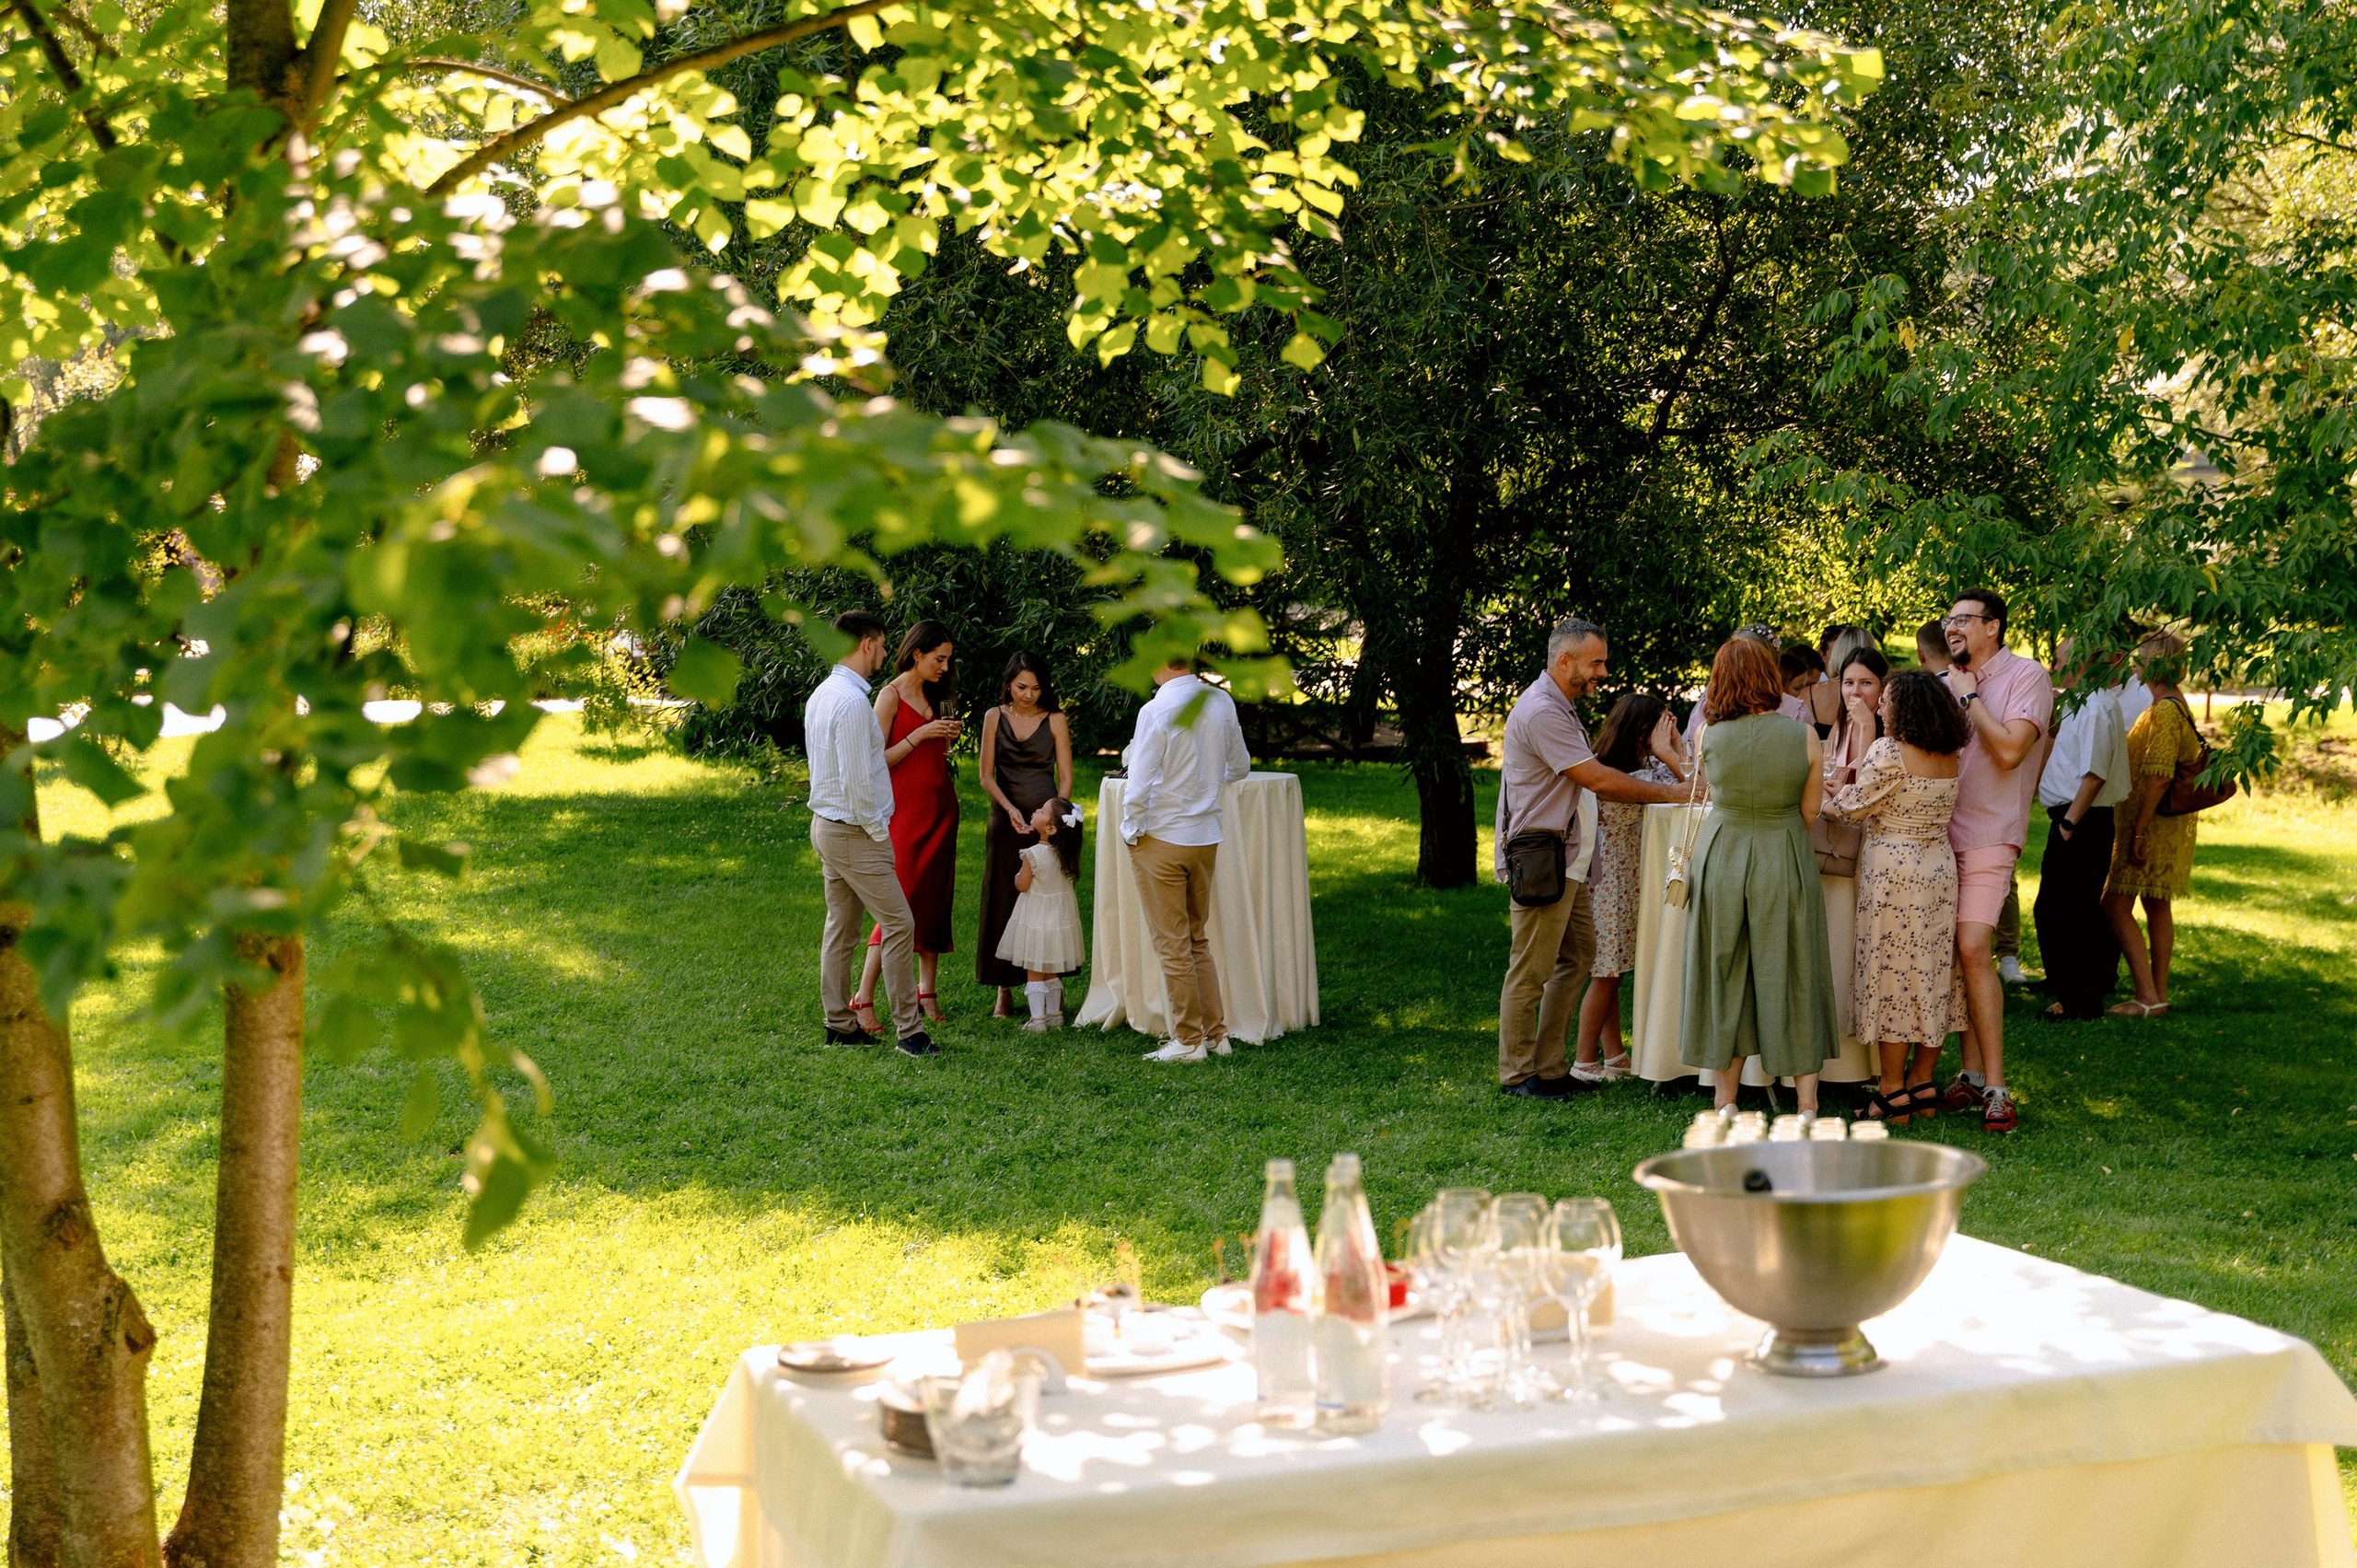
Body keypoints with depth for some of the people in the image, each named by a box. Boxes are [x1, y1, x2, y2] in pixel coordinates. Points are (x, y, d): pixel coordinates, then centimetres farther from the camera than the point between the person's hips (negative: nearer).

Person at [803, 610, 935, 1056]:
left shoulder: (821, 694, 11)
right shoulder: (852, 701, -21)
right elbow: (855, 780, -23)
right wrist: (879, 833, -12)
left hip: (826, 826, 10)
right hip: (854, 833, -10)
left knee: (841, 926, 13)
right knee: (899, 924, -6)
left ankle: (839, 1024, 18)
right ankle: (909, 1030, -5)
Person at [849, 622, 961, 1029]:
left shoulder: (933, 696, 15)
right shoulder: (891, 696, -7)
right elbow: (877, 760, -12)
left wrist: (947, 739, 3)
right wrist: (920, 735, -16)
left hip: (940, 807, 7)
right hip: (906, 808, -7)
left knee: (935, 899, 5)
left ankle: (928, 992, 11)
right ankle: (863, 999, -7)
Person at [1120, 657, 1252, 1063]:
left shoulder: (1155, 711, -18)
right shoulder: (1221, 702, -1)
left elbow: (1139, 784, -18)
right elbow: (1240, 767, 12)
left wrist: (1130, 832, -2)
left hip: (1162, 838, -6)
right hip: (1207, 836, 6)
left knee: (1172, 943, 4)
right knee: (1197, 939, 18)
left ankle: (1188, 1041, 8)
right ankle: (1215, 1034, 19)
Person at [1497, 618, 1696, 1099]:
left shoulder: (1559, 707, 18)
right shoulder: (1541, 712, -18)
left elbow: (1593, 781, 20)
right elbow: (1599, 780, -19)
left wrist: (1659, 795, 9)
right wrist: (1672, 793, -12)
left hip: (1562, 857, 11)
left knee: (1578, 956, 13)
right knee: (1530, 970, -4)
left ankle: (1549, 1066, 18)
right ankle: (1517, 1073, 5)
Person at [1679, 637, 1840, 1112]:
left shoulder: (1708, 739, -10)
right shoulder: (1806, 739, -11)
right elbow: (1809, 813, -3)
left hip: (1721, 861, 1)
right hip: (1786, 864, 0)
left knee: (1725, 975, 12)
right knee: (1792, 977, 9)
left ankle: (1725, 1100, 17)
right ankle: (1807, 1103, 10)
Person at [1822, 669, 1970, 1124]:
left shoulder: (1888, 752, -16)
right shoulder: (1951, 758, 7)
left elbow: (1854, 808, -8)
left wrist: (1827, 795, 12)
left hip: (1893, 869, -7)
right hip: (1941, 868, 7)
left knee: (1891, 972, -1)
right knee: (1932, 971, 11)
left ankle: (1893, 1094, 3)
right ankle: (1923, 1085, 18)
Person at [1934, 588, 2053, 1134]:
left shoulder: (2027, 676, -4)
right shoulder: (1949, 681, 16)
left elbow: (2009, 751, -17)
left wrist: (1969, 697, -10)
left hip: (1988, 835, -6)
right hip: (1941, 833, 6)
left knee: (1973, 949, -17)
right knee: (1955, 954, 5)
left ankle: (1995, 1088, -14)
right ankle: (1971, 1076, 12)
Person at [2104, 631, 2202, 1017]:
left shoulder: (2164, 713, -20)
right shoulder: (2175, 707, 14)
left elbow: (2157, 779, -25)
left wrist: (2138, 833, -24)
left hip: (2153, 823, -10)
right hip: (2168, 825, 10)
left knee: (2116, 905, -8)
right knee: (2156, 906, 13)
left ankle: (2148, 997, -8)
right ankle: (2158, 994, 18)